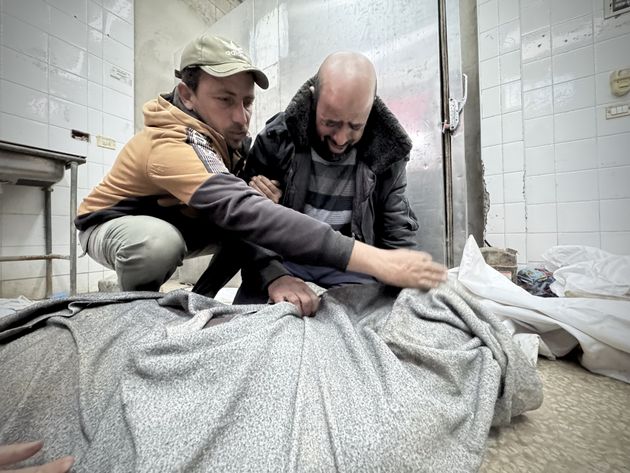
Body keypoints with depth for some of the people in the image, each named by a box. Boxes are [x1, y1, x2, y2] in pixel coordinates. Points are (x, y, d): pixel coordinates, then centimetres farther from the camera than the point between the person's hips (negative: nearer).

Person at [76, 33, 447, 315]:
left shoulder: (232, 138, -13)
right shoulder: (170, 145, -37)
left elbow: (244, 216, -21)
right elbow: (245, 211, -53)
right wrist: (370, 259, -58)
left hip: (178, 223, 6)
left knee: (248, 230, -13)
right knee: (160, 242, -39)